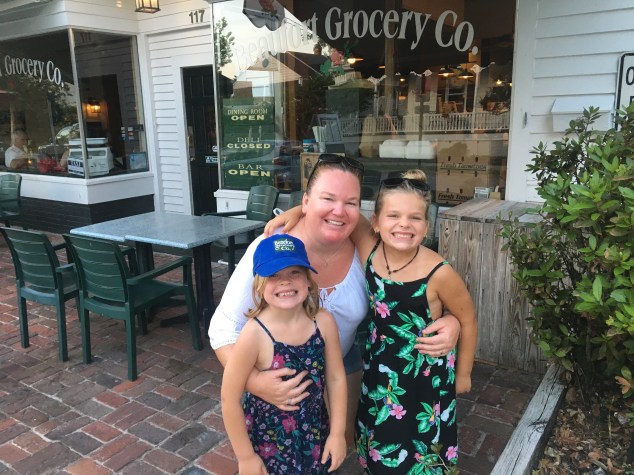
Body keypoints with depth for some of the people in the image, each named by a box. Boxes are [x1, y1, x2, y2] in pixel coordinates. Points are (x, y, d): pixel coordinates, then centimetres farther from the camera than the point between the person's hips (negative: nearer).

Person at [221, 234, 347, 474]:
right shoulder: (254, 334, -26)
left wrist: (337, 433, 1)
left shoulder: (324, 322, -15)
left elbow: (336, 378, -3)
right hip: (268, 441, -3)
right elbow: (229, 399, -17)